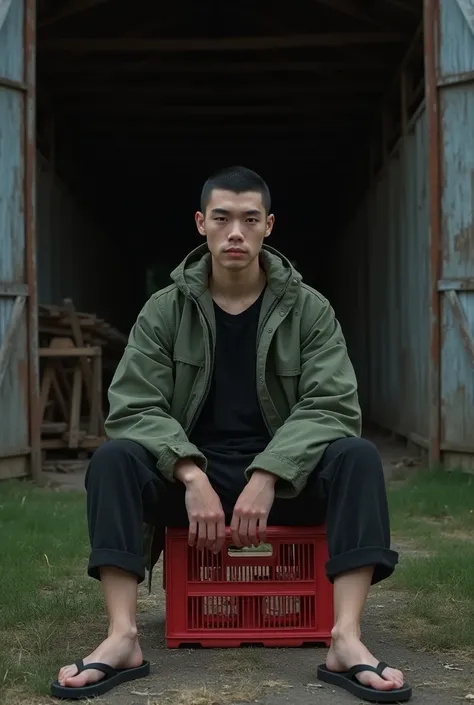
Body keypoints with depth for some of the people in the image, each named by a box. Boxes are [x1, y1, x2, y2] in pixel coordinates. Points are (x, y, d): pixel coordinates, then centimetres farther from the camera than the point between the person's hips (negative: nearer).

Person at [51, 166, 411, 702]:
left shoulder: (309, 310, -1)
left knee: (356, 458, -29)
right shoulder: (164, 311, 0)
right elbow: (135, 408, -10)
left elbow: (330, 406, -11)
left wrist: (266, 477, -27)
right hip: (191, 472, 0)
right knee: (114, 458, -28)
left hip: (284, 474, 0)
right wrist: (193, 477, -27)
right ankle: (122, 638, -34)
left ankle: (347, 640, -36)